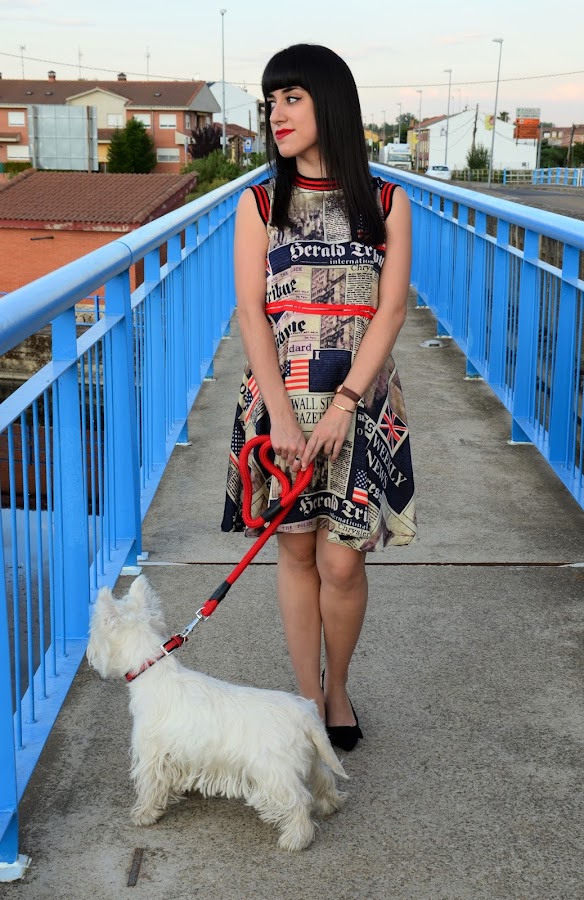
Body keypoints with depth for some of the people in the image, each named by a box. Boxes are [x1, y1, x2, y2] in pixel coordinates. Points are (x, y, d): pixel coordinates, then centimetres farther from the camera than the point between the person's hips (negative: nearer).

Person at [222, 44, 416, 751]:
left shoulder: (387, 203, 2)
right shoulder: (259, 203, 4)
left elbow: (390, 309, -5)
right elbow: (251, 310, -3)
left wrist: (343, 404, -15)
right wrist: (281, 411, -13)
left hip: (359, 399, -1)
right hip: (281, 398, 1)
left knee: (341, 561, 0)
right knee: (296, 552, 7)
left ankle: (338, 688, 25)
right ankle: (310, 699, 22)